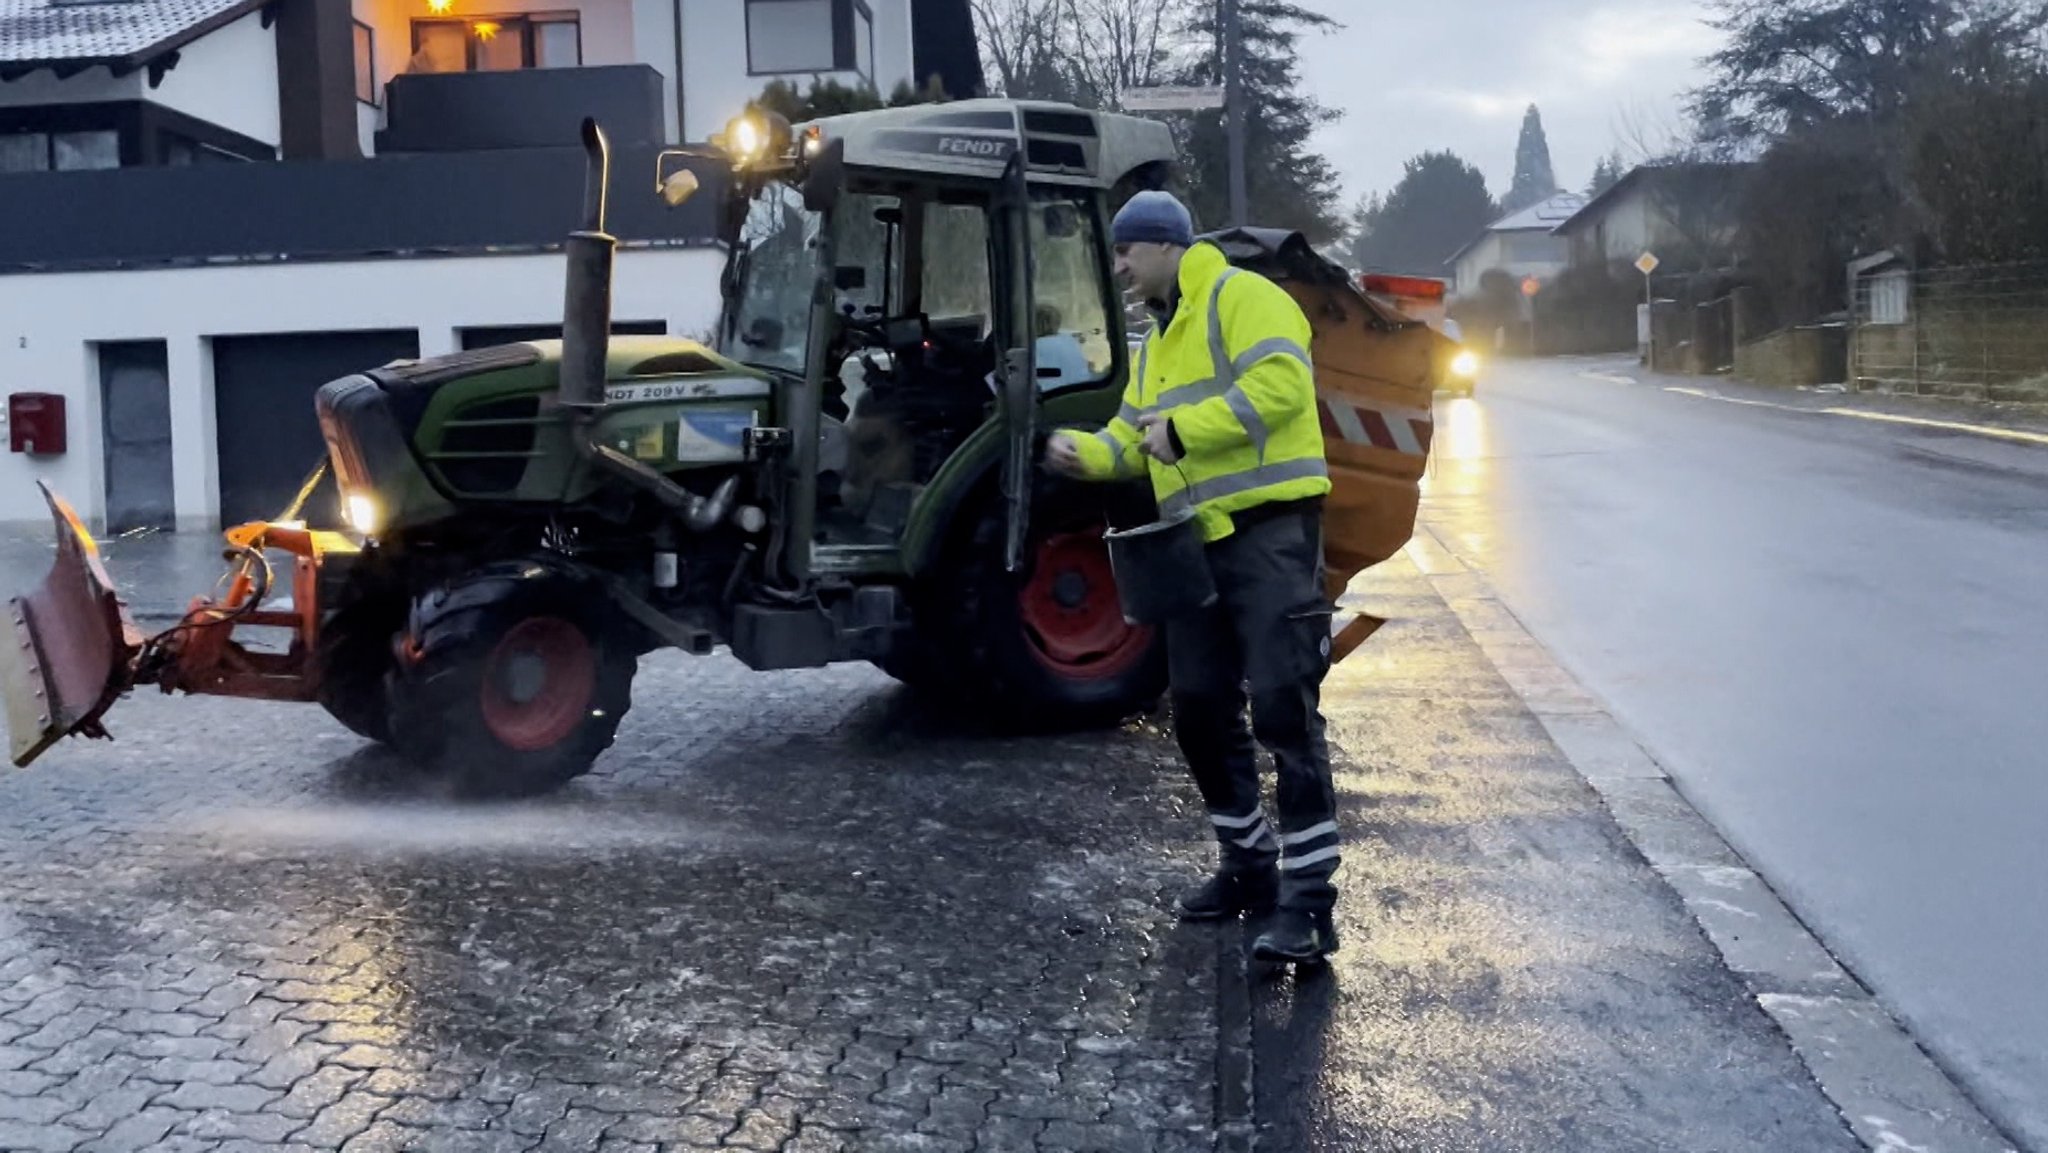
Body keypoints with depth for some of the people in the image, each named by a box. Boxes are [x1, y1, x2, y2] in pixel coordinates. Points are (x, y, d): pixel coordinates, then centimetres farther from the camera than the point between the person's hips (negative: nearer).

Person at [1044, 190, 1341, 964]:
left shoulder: (1241, 298, -5)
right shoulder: (1156, 341, 23)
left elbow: (1280, 384, -20)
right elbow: (1133, 437, 20)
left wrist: (1183, 430, -19)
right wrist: (1082, 452, 0)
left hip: (1269, 531, -9)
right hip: (1200, 544, 9)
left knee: (1283, 709, -11)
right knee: (1200, 709, 12)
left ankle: (1308, 899, -7)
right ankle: (1248, 862, 28)